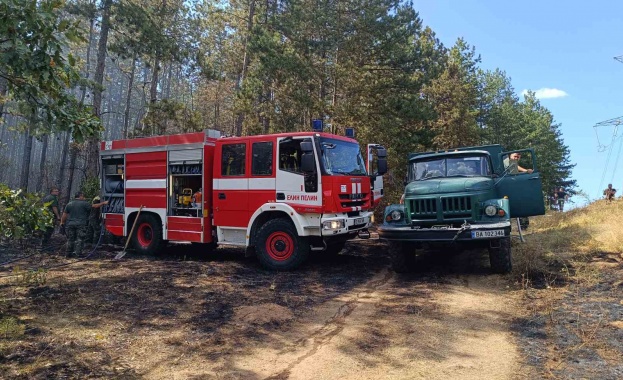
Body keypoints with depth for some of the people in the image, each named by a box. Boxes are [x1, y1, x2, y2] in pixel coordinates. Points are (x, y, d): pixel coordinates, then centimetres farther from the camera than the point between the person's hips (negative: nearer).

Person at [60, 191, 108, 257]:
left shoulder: (69, 204, 10)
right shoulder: (84, 203, -4)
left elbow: (64, 215, 8)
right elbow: (94, 206, -4)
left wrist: (62, 223, 12)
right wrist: (103, 203, 4)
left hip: (70, 224, 5)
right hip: (80, 224, -5)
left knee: (70, 239, 12)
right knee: (79, 239, 0)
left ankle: (69, 253, 16)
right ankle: (78, 253, -5)